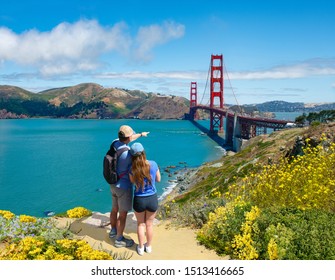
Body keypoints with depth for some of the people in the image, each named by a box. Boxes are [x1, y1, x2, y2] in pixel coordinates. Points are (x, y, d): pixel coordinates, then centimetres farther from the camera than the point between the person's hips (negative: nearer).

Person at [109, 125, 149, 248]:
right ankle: (119, 240, 21)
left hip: (114, 184, 8)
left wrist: (141, 134, 29)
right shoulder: (127, 154, -32)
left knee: (115, 209, 25)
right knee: (123, 214, 7)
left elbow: (128, 140, 16)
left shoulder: (115, 143, -6)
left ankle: (113, 231, 43)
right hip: (124, 187, -8)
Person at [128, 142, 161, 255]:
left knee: (140, 224, 21)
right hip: (152, 199, 1)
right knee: (149, 224, 21)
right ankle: (148, 246, 38)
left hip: (139, 200, -1)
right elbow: (158, 179, 0)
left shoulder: (132, 169, -17)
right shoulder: (153, 164, -15)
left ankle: (140, 248, 34)